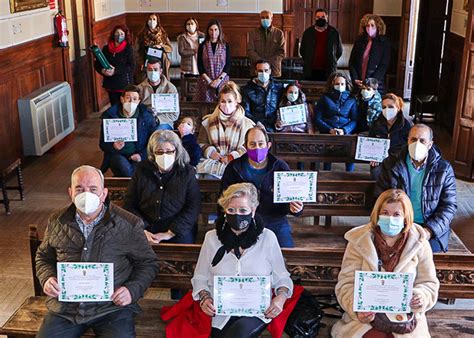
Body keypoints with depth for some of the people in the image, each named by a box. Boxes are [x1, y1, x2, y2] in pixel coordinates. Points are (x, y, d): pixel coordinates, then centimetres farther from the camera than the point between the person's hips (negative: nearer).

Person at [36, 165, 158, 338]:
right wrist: (47, 278, 3)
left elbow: (148, 263, 6)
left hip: (113, 307, -3)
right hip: (65, 307, 3)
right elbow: (43, 257, 23)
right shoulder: (57, 222, 8)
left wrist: (132, 290, -10)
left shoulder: (129, 224, -3)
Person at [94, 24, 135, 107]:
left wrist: (116, 71, -23)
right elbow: (97, 63, 8)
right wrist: (102, 71, -14)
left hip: (124, 84, -3)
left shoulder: (128, 48, -4)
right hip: (111, 84, 3)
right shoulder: (106, 48, 6)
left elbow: (131, 66, -13)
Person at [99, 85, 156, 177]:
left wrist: (142, 155, -14)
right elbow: (103, 143, 4)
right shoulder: (109, 116, 2)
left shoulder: (146, 116, 3)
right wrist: (113, 147, -19)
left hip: (138, 156, 0)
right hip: (118, 155, 0)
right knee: (124, 167, -34)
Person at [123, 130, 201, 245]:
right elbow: (129, 205, 5)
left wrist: (170, 233, -12)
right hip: (147, 229, 1)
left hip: (178, 232, -1)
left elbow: (193, 207, -4)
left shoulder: (187, 172, 3)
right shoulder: (142, 171, 8)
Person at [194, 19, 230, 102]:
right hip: (206, 81, 0)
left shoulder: (225, 46, 5)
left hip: (222, 80, 0)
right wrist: (209, 80, -10)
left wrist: (219, 79, -12)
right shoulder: (202, 46, 5)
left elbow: (228, 64, 0)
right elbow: (200, 65, 1)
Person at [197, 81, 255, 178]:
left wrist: (232, 157, -12)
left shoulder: (246, 123, 8)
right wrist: (210, 151, -5)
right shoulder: (208, 122, 17)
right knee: (200, 166, -30)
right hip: (213, 161, 2)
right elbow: (201, 142, 15)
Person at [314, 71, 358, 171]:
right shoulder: (325, 98, 13)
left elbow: (354, 120, 8)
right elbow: (317, 119, 6)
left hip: (346, 132, 1)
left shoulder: (351, 99, 16)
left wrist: (344, 130, -11)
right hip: (327, 132, 0)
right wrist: (330, 130, -10)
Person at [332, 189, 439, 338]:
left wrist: (421, 297, -13)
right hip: (366, 316, -1)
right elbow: (347, 283, -3)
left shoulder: (419, 244, 3)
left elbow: (429, 283, 10)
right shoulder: (359, 241, -1)